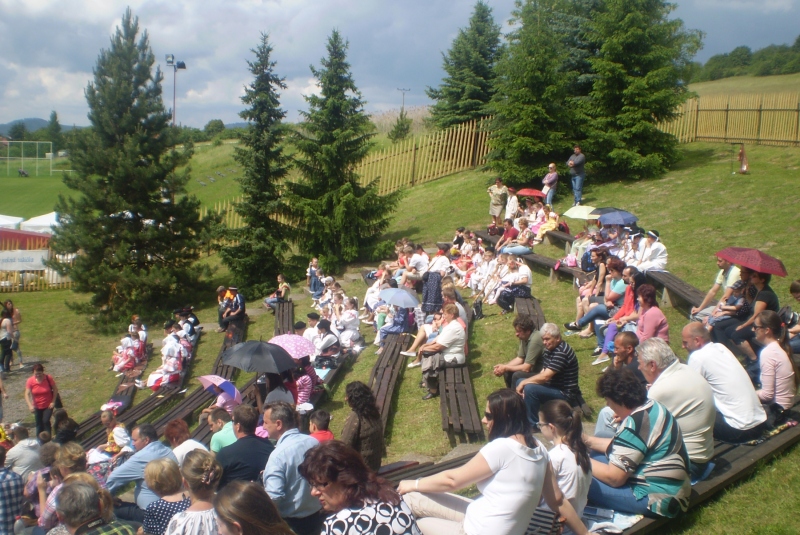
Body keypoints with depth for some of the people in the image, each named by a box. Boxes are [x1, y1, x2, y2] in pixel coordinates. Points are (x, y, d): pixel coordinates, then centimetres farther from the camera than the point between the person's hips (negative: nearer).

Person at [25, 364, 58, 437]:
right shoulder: (30, 381, -16)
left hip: (48, 405, -2)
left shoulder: (49, 378, -18)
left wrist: (53, 402, -11)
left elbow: (55, 389, -7)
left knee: (46, 421, -14)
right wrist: (30, 405, -26)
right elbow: (27, 394, -15)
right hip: (37, 406, 2)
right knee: (39, 423, 12)